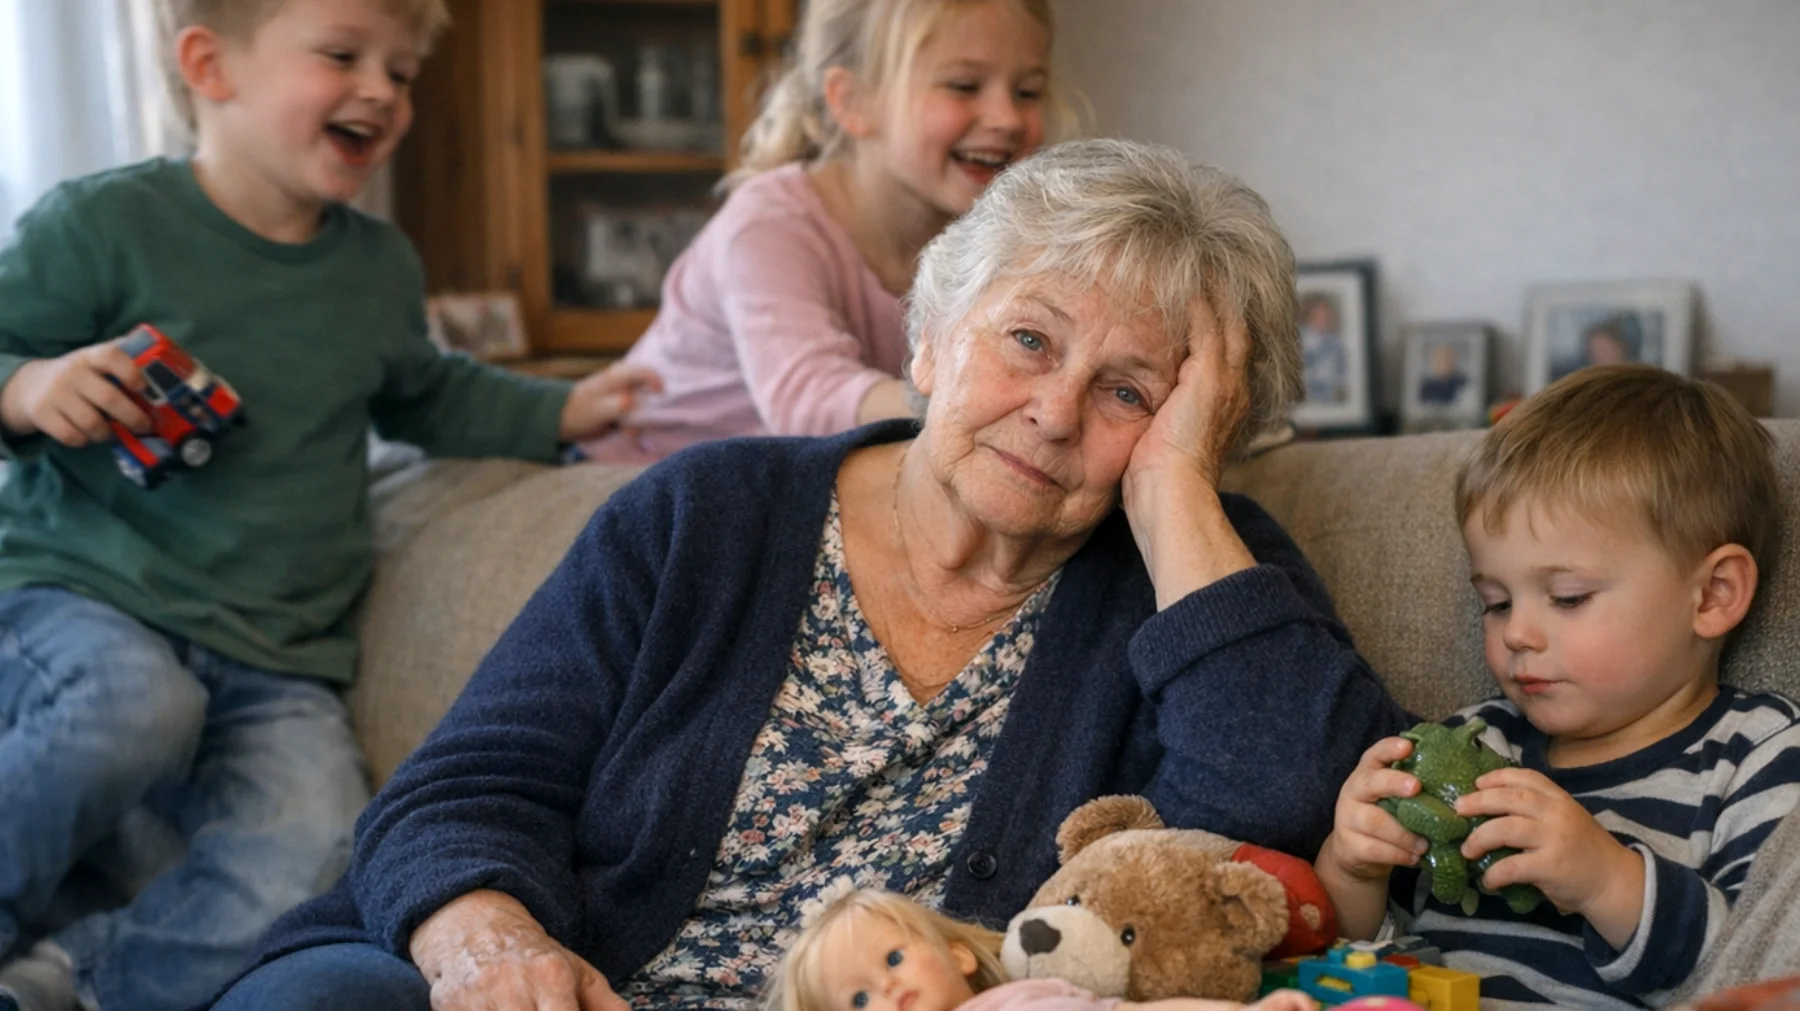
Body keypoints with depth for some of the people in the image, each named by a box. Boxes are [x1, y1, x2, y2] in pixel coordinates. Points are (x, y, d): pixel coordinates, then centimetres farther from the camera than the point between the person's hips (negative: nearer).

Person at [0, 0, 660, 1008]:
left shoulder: (382, 267, 14)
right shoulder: (104, 224, -5)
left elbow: (421, 393, 32)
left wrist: (562, 412, 23)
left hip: (276, 668, 4)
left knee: (305, 867, -24)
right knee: (134, 705, -40)